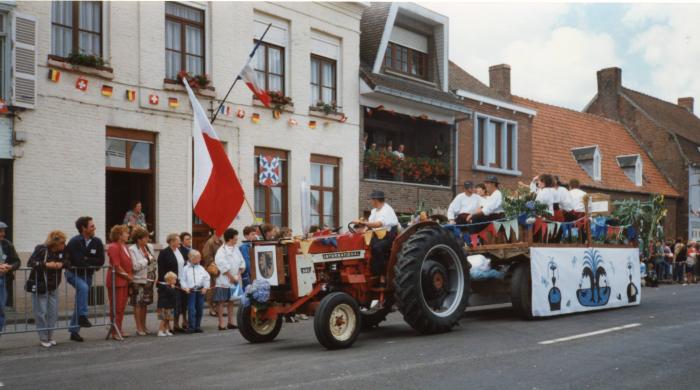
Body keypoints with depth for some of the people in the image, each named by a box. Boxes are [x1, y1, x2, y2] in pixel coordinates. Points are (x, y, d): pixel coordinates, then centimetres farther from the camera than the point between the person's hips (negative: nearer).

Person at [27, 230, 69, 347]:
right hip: (39, 286, -5)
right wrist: (46, 265, -29)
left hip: (53, 286, 5)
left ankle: (50, 336, 21)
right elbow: (30, 263, -22)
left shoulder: (62, 250, -3)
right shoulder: (41, 249, -17)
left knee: (53, 313, 8)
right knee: (41, 312, 1)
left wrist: (62, 264, -17)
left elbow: (68, 261, 4)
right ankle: (43, 338, 12)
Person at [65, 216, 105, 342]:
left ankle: (74, 331, 16)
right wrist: (92, 262, -12)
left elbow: (101, 261, -8)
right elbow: (78, 261, -26)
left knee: (80, 303, 7)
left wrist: (86, 260, -16)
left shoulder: (97, 242, -4)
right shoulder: (75, 242, -18)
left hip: (87, 275, 5)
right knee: (83, 287, -33)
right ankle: (82, 317, -24)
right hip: (73, 273, -5)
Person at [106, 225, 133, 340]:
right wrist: (127, 275, -9)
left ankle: (119, 329, 22)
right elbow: (116, 266, -18)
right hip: (116, 280, -9)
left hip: (125, 281, 9)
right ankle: (115, 331, 3)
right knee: (116, 308, -3)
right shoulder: (114, 247, -14)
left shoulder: (124, 246, 14)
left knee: (122, 307, 13)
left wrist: (130, 276, 8)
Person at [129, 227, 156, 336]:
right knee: (138, 304, 0)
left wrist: (155, 276, 8)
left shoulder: (150, 247, 8)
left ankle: (143, 326, 22)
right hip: (138, 280, -6)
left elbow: (154, 261, 14)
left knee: (145, 303, 12)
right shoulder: (132, 249, -12)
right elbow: (135, 266, -19)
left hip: (149, 280, 6)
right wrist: (146, 259, -10)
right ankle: (139, 328, 7)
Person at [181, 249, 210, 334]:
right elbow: (183, 280, -1)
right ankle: (191, 327, -3)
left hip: (200, 290, 3)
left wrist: (205, 287, -3)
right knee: (191, 309, -8)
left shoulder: (201, 268, 9)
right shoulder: (186, 268, 3)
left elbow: (207, 278, 7)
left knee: (200, 309, 8)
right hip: (190, 291, -3)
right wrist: (185, 287, -14)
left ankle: (198, 326, 18)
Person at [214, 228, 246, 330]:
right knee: (221, 302, -1)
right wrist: (232, 278, -13)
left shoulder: (236, 249, 9)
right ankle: (221, 324, 1)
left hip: (235, 281, 7)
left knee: (231, 301, 13)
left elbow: (242, 263, 9)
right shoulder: (221, 251, -13)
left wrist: (239, 275, -3)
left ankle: (231, 322, 20)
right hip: (224, 281, -7)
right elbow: (223, 267, -17)